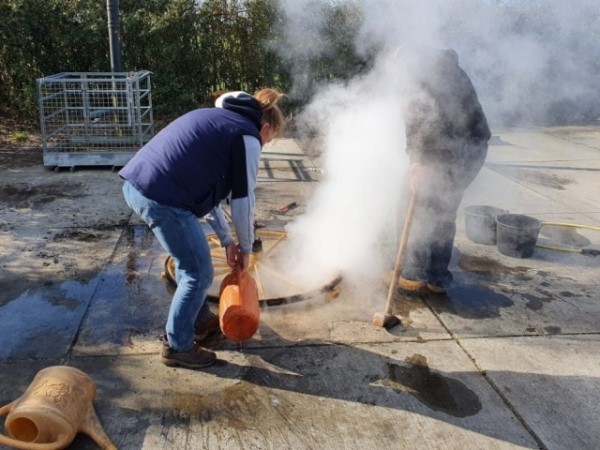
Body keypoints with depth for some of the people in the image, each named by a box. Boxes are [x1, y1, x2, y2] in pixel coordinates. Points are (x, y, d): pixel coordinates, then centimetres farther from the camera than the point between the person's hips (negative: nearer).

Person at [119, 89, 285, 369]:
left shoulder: (220, 120, 26)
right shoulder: (247, 136, -1)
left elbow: (205, 184, 27)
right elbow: (243, 200, -2)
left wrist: (227, 240, 28)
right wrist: (246, 247, 15)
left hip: (136, 184, 10)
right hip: (161, 196, -10)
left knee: (190, 261, 25)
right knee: (198, 272, 5)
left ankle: (201, 321, 42)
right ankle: (177, 347, 19)